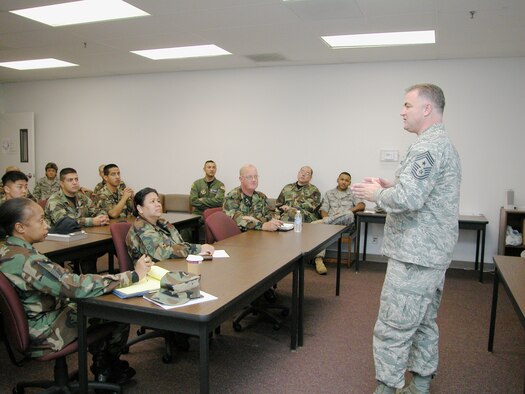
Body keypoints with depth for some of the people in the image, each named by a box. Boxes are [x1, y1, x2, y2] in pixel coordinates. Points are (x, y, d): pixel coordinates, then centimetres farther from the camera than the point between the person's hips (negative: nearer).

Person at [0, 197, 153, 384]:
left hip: (33, 320, 9)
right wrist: (133, 275, -29)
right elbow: (77, 286, -34)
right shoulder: (25, 260, -31)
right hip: (44, 333, -9)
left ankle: (100, 365, 30)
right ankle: (109, 369, 27)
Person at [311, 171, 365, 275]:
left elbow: (361, 205, 3)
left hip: (346, 224, -1)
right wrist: (326, 218, -9)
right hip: (330, 221, 1)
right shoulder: (329, 193, 25)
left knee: (349, 214, -38)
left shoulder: (352, 194, 21)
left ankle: (322, 222, -39)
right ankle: (319, 259, -47)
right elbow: (324, 210, 14)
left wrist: (346, 211, -11)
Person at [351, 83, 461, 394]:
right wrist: (392, 186, 10)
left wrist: (376, 194, -10)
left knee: (393, 330, -2)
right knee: (424, 324, 19)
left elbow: (407, 199, -28)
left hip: (415, 256, -11)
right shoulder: (446, 144, 16)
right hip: (435, 253, 11)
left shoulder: (427, 147, -17)